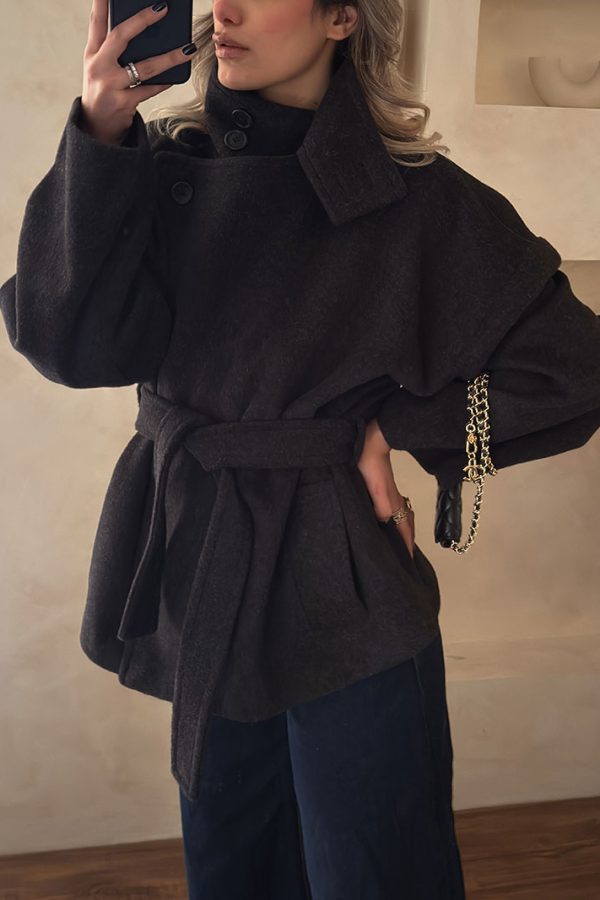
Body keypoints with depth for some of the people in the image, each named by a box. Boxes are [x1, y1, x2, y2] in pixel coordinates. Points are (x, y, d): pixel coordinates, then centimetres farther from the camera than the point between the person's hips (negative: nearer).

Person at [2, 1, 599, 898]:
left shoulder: (415, 196, -10)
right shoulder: (166, 163, 1)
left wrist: (396, 430, -8)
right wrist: (101, 134, -18)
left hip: (341, 590, -4)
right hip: (204, 585, 5)